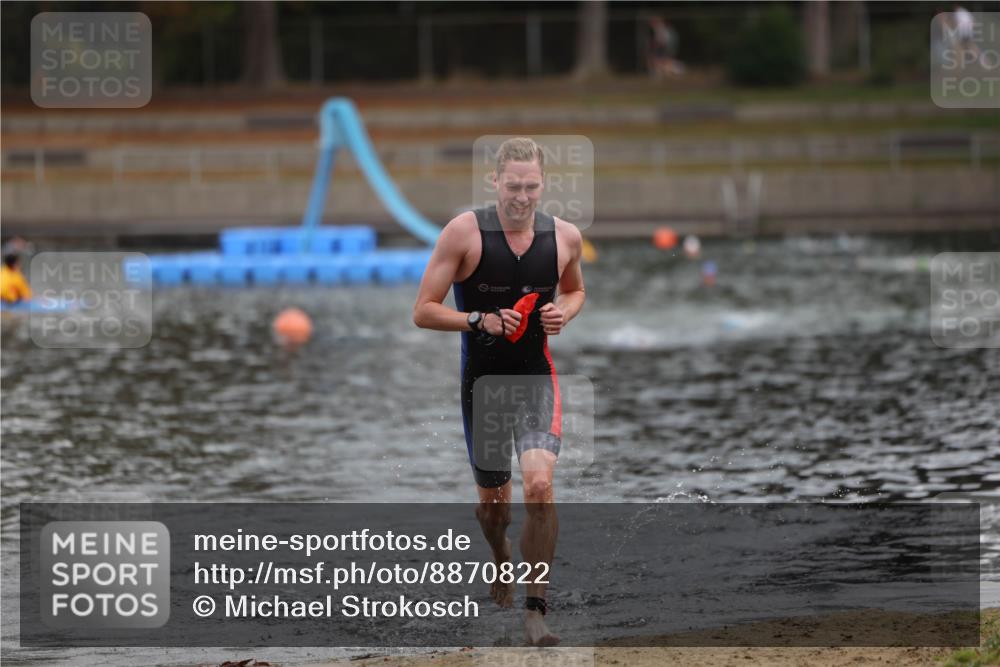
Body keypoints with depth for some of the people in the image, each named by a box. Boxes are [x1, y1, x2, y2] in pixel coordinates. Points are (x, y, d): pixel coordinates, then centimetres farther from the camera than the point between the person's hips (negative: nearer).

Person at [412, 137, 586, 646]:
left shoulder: (565, 237, -3)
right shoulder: (464, 232, -12)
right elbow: (423, 311, -10)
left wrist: (563, 312, -3)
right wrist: (481, 321, -24)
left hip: (537, 376, 0)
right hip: (482, 379, 0)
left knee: (539, 485, -22)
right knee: (493, 500, 14)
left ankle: (536, 610, -15)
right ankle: (501, 562, 50)